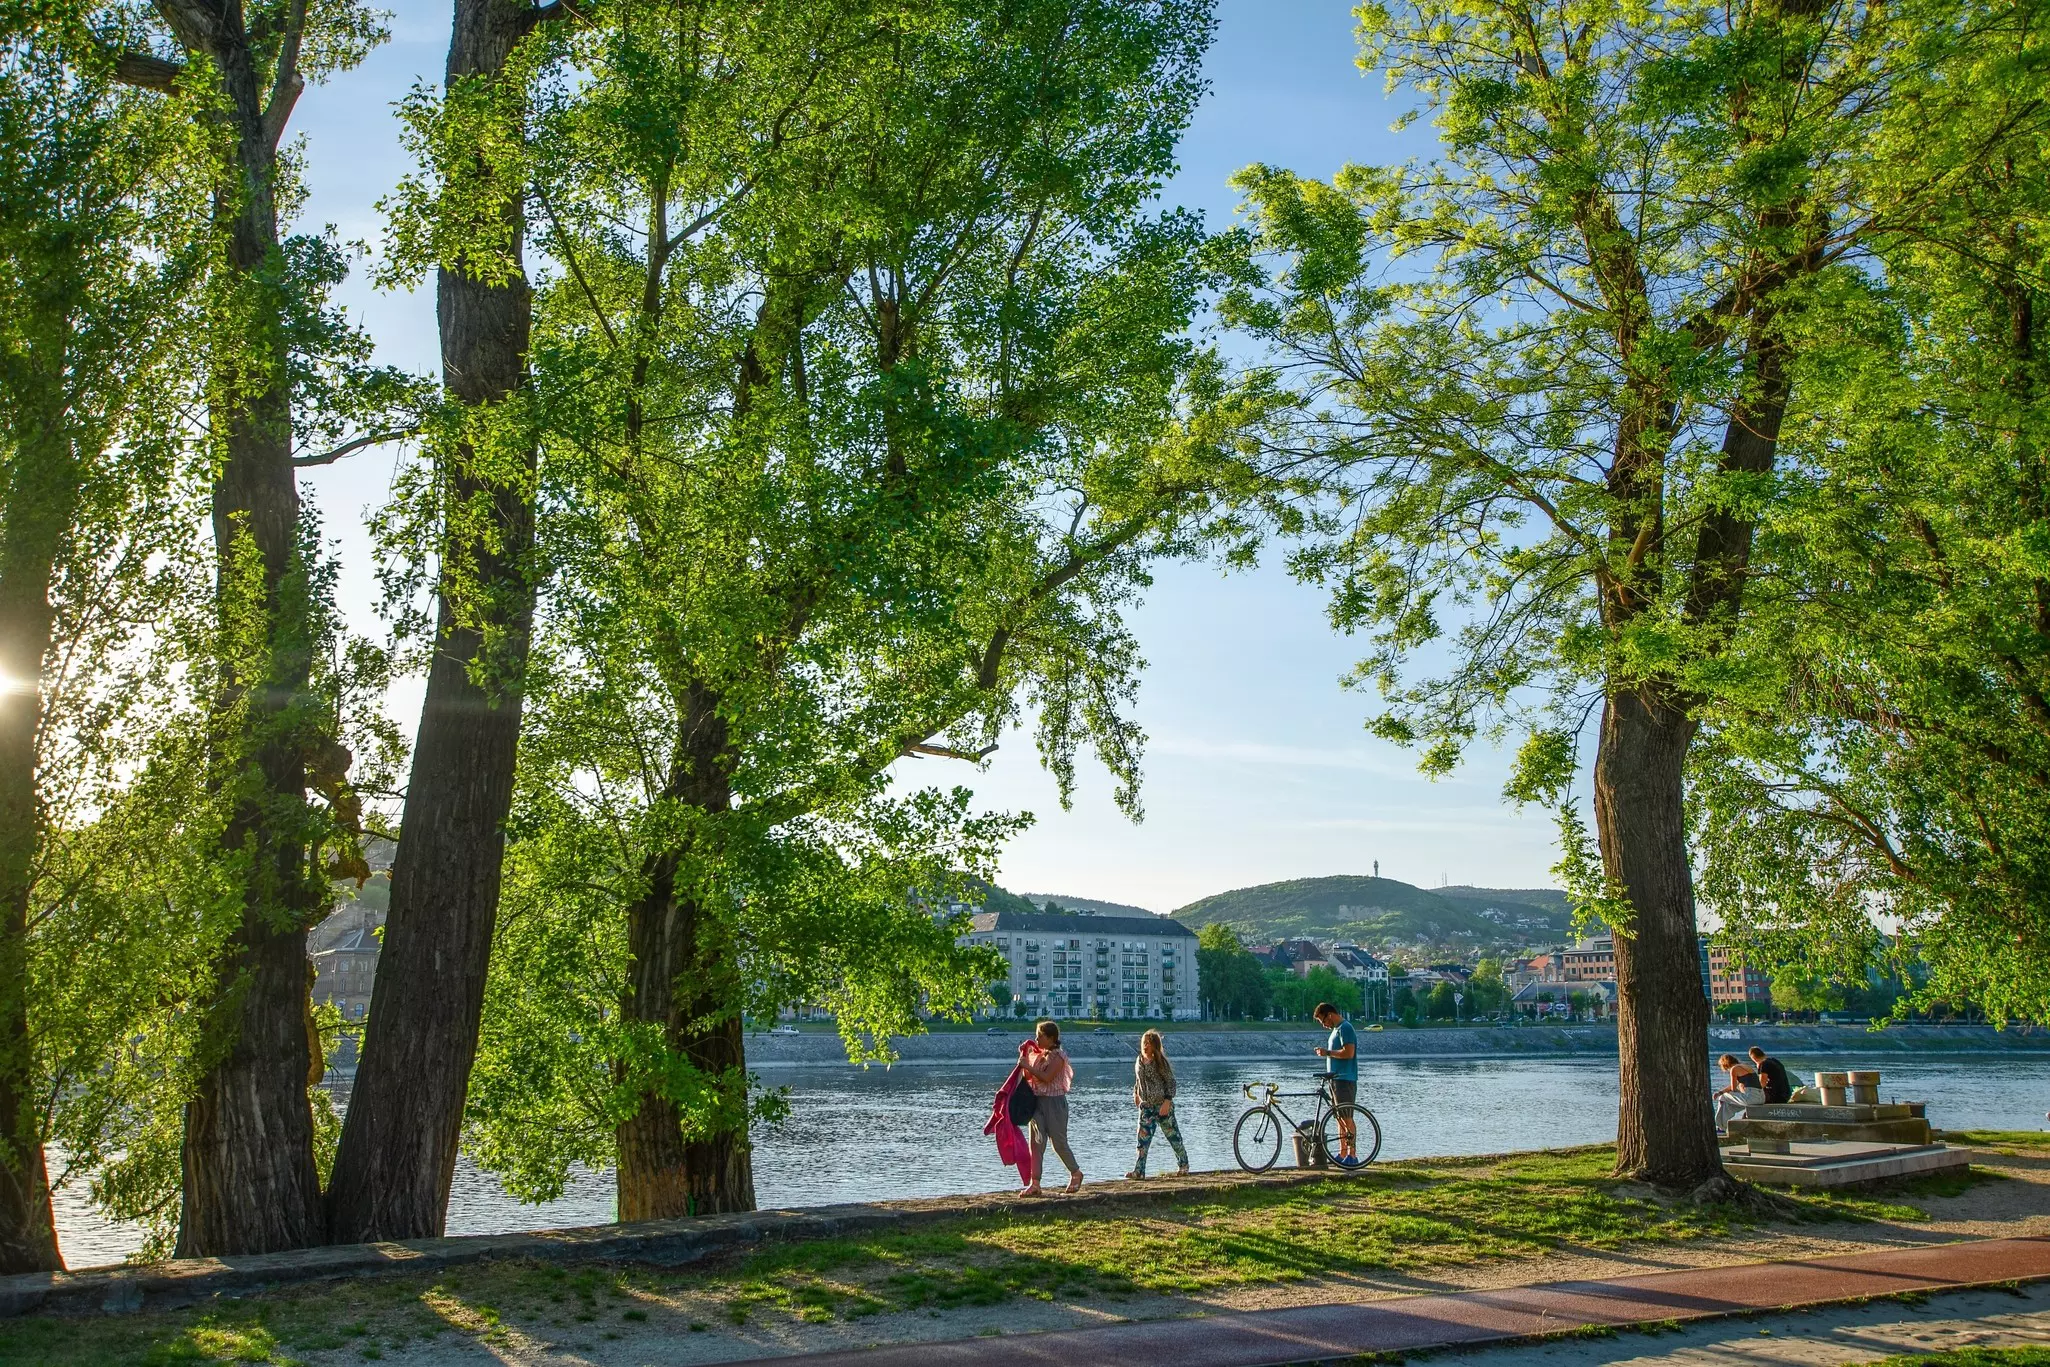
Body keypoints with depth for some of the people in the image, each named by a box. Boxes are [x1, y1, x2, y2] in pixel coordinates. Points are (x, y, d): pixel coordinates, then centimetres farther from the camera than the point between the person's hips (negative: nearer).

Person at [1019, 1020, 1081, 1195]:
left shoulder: (1058, 1055, -12)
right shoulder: (1039, 1054, 12)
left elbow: (1046, 1078, -23)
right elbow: (1029, 1078, 13)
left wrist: (1027, 1065, -19)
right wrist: (1023, 1058, 2)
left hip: (1054, 1102, -7)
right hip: (1037, 1101, 7)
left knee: (1059, 1143, 1)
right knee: (1036, 1143, 1)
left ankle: (1076, 1173, 24)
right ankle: (1035, 1184, -1)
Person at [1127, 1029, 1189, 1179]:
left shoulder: (1160, 1062, -12)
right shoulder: (1139, 1061, 5)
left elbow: (1171, 1082, -12)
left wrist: (1167, 1102, -19)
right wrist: (1136, 1093, 9)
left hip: (1162, 1106, -5)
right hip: (1146, 1106, 5)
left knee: (1173, 1135, 7)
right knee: (1143, 1138, -3)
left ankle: (1184, 1165, 23)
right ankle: (1139, 1171, -5)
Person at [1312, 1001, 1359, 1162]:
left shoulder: (1345, 1028, -12)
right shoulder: (1337, 1029, 19)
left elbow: (1348, 1053, -22)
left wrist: (1327, 1052, -15)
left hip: (1344, 1080, -10)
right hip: (1336, 1079, 10)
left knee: (1346, 1118, -9)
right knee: (1340, 1118, 10)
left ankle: (1352, 1154, -7)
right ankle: (1343, 1154, 13)